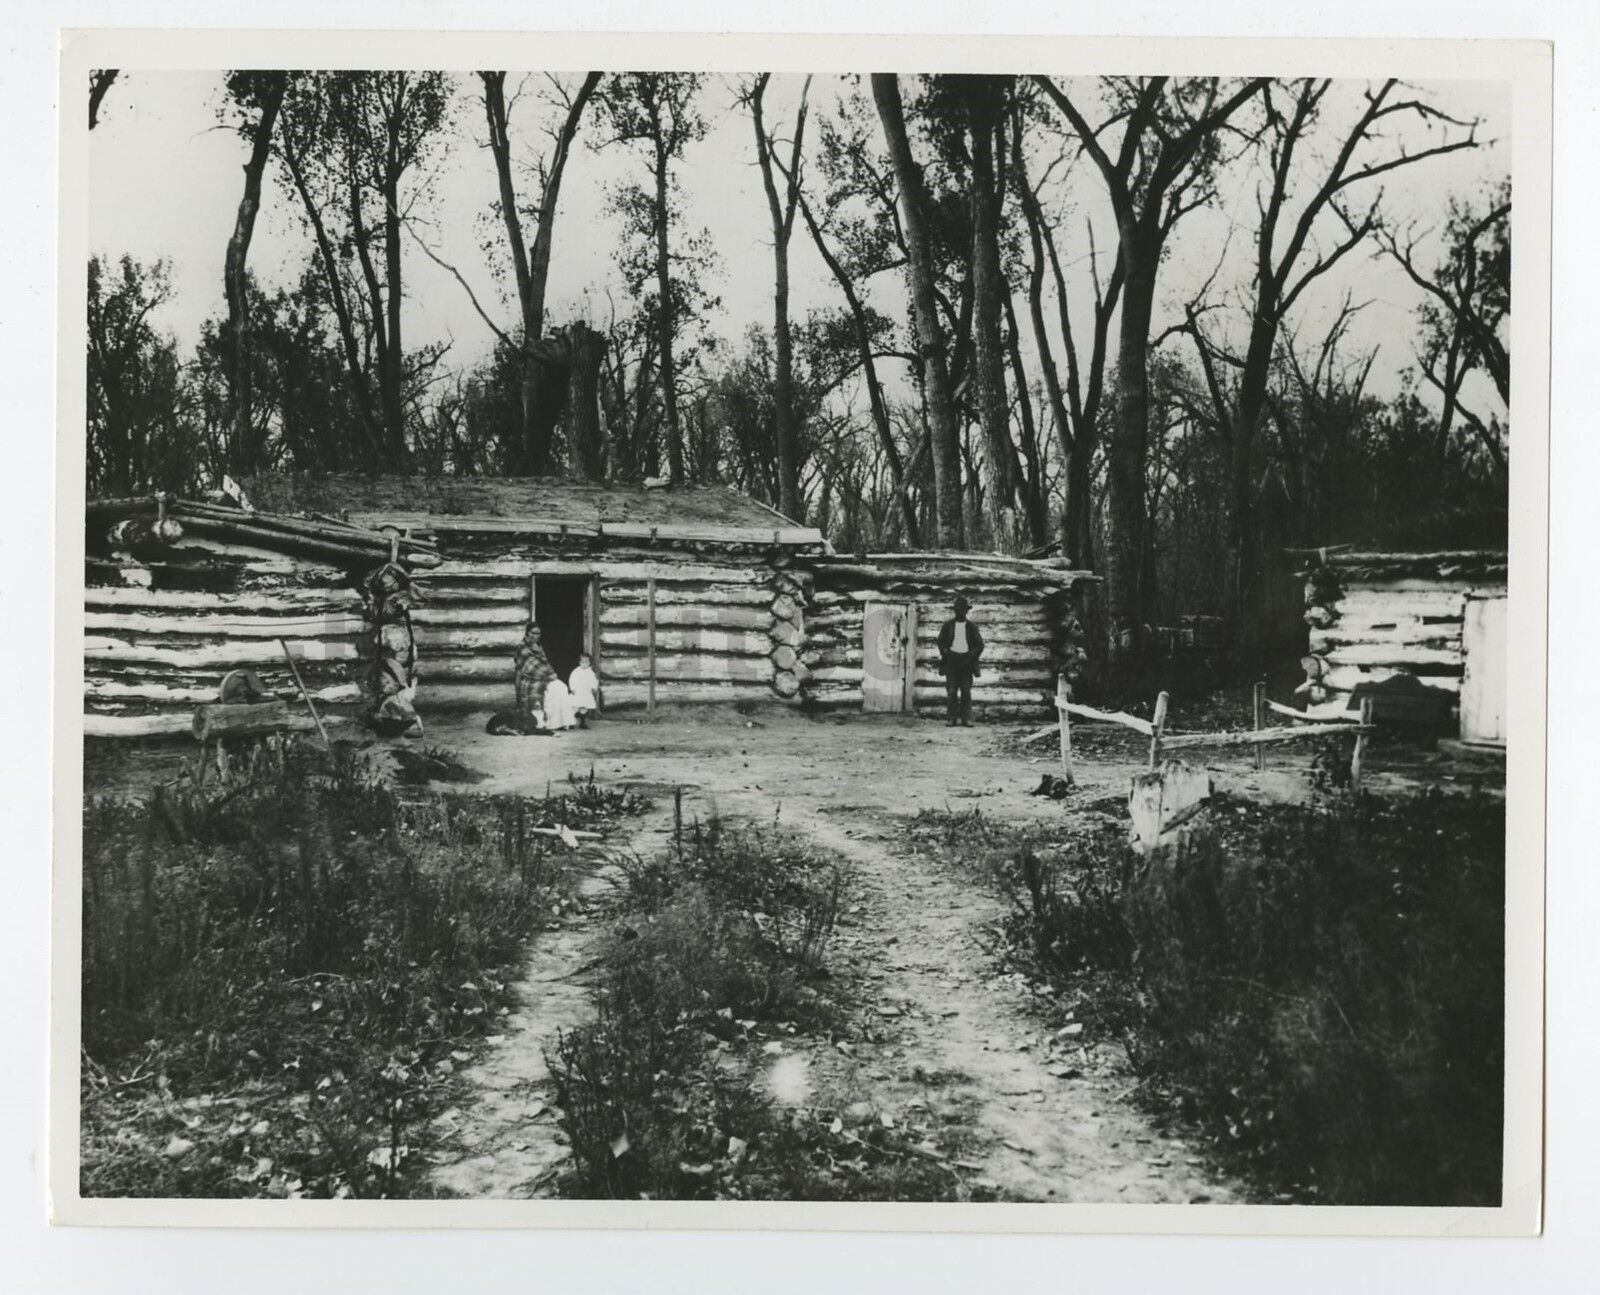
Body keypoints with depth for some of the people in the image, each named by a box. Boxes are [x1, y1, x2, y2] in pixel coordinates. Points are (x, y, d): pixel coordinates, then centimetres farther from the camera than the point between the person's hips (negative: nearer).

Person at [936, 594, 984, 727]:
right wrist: (947, 655, -8)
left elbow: (979, 645, 7)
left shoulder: (972, 626, 10)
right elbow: (941, 642, 6)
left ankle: (966, 719, -2)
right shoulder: (947, 625, 9)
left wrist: (971, 656, -7)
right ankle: (951, 718, -4)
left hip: (966, 660, 1)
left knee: (966, 691, -2)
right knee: (951, 691, -5)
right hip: (952, 660, -1)